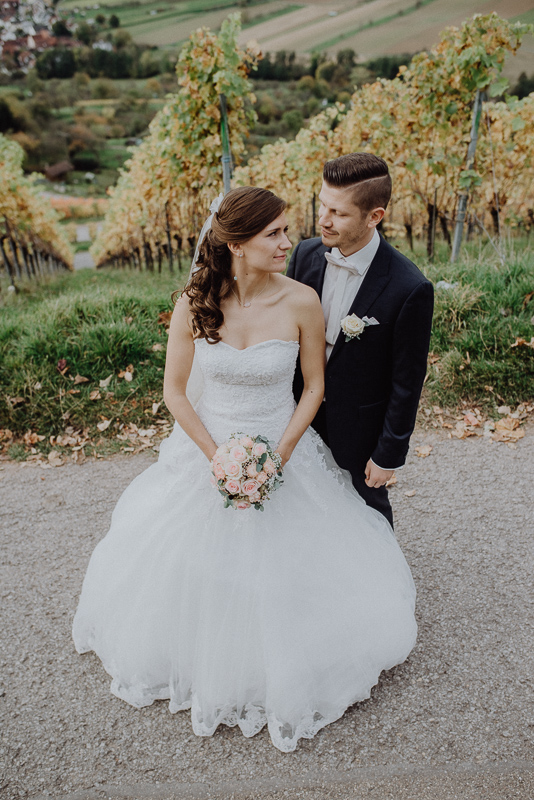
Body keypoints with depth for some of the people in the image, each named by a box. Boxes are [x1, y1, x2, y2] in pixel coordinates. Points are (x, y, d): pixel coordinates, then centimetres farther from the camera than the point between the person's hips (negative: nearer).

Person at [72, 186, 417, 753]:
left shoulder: (301, 302, -15)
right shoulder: (193, 303, -14)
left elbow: (314, 387, -5)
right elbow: (174, 392, -7)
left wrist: (279, 456, -14)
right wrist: (219, 459, -14)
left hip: (284, 451, 0)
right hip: (206, 448, 1)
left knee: (285, 571, 13)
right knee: (193, 567, 17)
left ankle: (283, 673, 45)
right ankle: (203, 661, 50)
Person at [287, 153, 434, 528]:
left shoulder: (411, 289, -26)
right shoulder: (306, 254, -10)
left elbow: (407, 382, -17)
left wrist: (388, 455, -10)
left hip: (358, 428, -4)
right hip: (303, 413, 4)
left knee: (366, 504, 19)